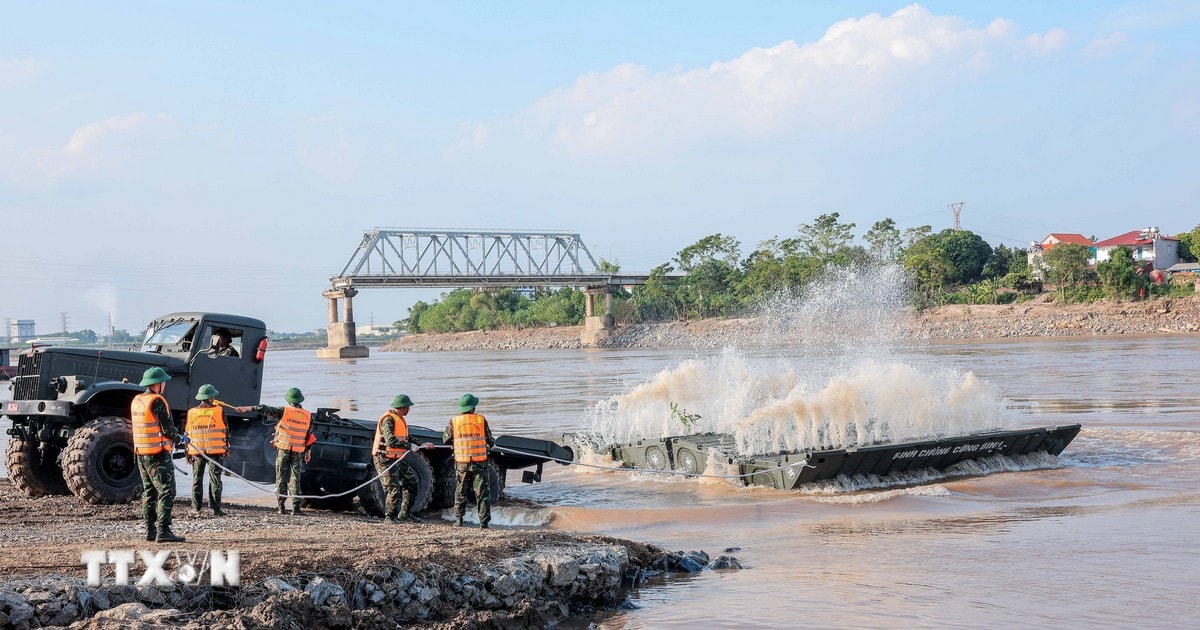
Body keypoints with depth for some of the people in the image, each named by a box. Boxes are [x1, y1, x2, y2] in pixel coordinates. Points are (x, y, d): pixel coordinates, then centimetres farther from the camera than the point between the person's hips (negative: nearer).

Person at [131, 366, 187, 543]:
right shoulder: (157, 401, -16)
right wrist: (180, 439, 1)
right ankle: (163, 531, -13)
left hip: (141, 453, 9)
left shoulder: (136, 401, 11)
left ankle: (150, 530, 16)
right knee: (166, 492, -8)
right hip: (158, 454, -9)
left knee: (149, 492, 14)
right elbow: (167, 429, -18)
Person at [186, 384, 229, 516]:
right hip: (215, 451, -2)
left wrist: (187, 451, 12)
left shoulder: (192, 412, 4)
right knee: (215, 480, 1)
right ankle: (215, 508, -3)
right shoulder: (219, 410, -3)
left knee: (197, 479, 10)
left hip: (196, 451, 2)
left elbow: (187, 433, 6)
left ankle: (196, 508, 8)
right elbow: (225, 431, 0)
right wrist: (227, 448, 9)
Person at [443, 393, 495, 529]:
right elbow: (490, 441, 3)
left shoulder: (454, 421, -2)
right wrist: (487, 446, 25)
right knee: (482, 493, 5)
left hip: (461, 463, 1)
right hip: (480, 462, -1)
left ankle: (458, 520, 12)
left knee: (460, 492, 15)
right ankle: (484, 522, 0)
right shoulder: (481, 420, -3)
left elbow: (446, 440, 9)